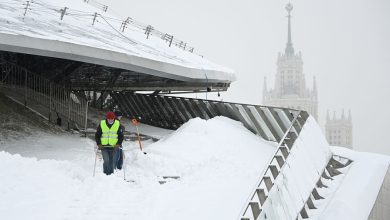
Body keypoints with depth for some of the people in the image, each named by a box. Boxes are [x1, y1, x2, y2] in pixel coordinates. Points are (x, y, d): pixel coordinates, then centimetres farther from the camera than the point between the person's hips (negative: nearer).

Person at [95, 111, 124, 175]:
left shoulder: (118, 124, -1)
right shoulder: (102, 124, -2)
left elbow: (121, 135, 5)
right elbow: (97, 135, 6)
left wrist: (118, 144, -7)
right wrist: (98, 144, -4)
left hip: (113, 146, 1)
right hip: (104, 146, -1)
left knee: (112, 161, 5)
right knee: (106, 160, -11)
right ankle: (105, 173, 1)